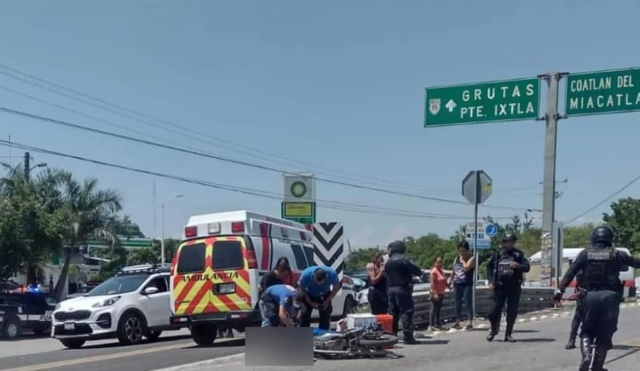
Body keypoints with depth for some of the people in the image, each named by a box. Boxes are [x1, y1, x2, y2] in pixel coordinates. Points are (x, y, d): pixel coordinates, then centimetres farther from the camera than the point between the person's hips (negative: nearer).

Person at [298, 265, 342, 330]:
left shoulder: (332, 274, -34)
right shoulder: (306, 274, -36)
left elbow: (336, 287, -12)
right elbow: (301, 289, -17)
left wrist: (327, 301, -18)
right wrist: (311, 303, -21)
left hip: (324, 296, 1)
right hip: (309, 296, -1)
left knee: (325, 316, -4)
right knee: (305, 315, -10)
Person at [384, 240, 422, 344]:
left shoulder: (388, 261, 15)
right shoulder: (404, 259, -9)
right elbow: (416, 270, -13)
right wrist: (420, 273, 8)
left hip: (391, 289, 7)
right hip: (402, 288, -7)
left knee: (393, 313, 12)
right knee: (406, 312, -7)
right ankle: (408, 337, -11)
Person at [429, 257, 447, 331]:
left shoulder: (441, 271, 13)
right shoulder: (433, 271, -15)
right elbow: (432, 283, -21)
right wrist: (435, 293, -25)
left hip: (441, 293, 9)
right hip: (435, 293, -9)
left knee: (438, 309, 11)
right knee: (434, 308, -7)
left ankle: (437, 324, 17)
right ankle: (431, 325, -5)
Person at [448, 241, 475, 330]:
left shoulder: (471, 258, -4)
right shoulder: (456, 259, 14)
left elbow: (466, 267, -22)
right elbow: (453, 272, 20)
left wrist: (462, 260, -9)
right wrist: (450, 281, 16)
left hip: (467, 285, -6)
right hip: (457, 284, 6)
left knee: (468, 304, -6)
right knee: (457, 304, 10)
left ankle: (470, 323, -4)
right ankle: (457, 323, 17)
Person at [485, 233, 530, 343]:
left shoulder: (519, 254, 4)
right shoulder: (497, 254, 7)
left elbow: (527, 267, -3)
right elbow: (489, 267, 11)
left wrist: (518, 266, -24)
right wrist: (491, 281, 0)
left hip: (514, 287, 0)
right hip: (499, 286, 0)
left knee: (512, 312, 1)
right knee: (495, 309, 1)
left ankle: (508, 334, 13)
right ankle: (493, 330, 24)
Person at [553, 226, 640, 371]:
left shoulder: (585, 253, 5)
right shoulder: (616, 255, 3)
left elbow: (570, 272, -2)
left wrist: (560, 290, -3)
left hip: (590, 296, 1)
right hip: (609, 296, -1)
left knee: (587, 331, 14)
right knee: (605, 333, 10)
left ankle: (586, 355, -11)